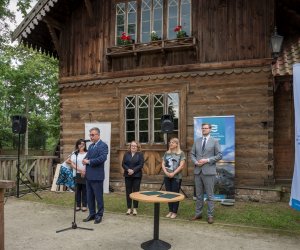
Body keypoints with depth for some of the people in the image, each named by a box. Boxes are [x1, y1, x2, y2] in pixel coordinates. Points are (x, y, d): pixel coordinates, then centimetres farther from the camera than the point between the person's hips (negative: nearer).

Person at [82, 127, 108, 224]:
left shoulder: (103, 145, -10)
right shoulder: (90, 146, 16)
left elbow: (102, 158, -23)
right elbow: (87, 157, 17)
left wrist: (89, 161, -17)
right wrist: (85, 160, -7)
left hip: (97, 175, -8)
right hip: (89, 175, 8)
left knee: (98, 197, 3)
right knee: (89, 197, 14)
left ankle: (99, 215, 14)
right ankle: (92, 214, 25)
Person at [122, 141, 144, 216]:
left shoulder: (140, 154, 1)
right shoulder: (126, 154, 8)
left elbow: (141, 165, -7)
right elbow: (123, 164, 2)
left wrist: (133, 170, -17)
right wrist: (128, 169, -15)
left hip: (137, 175, -2)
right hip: (128, 175, 3)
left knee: (136, 192, 0)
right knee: (128, 192, 5)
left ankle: (135, 208, 9)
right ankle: (129, 208, 14)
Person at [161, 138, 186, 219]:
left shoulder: (181, 153, -2)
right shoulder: (166, 153, 10)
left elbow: (181, 166, -9)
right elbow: (163, 164, 8)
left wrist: (173, 173, -14)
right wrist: (166, 172, -8)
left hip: (176, 177, -4)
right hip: (167, 177, 4)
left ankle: (175, 212, 11)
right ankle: (170, 211, 20)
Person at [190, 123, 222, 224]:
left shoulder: (215, 141, 0)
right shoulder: (197, 141, 11)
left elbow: (219, 155, -4)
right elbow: (192, 154, 12)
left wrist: (207, 160, -14)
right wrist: (196, 162, -7)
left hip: (209, 171, -4)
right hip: (198, 171, 4)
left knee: (209, 195, 2)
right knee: (198, 195, 11)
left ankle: (210, 215, 11)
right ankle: (198, 214, 21)